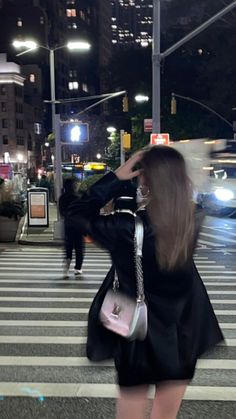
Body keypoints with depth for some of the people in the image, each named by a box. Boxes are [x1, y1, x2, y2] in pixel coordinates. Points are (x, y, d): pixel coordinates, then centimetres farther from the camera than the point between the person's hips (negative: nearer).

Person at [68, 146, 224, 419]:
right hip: (183, 338, 4)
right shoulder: (193, 221, -11)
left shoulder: (127, 228, -22)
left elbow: (77, 212, -7)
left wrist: (116, 177, -9)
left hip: (139, 337, -3)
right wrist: (167, 173, 0)